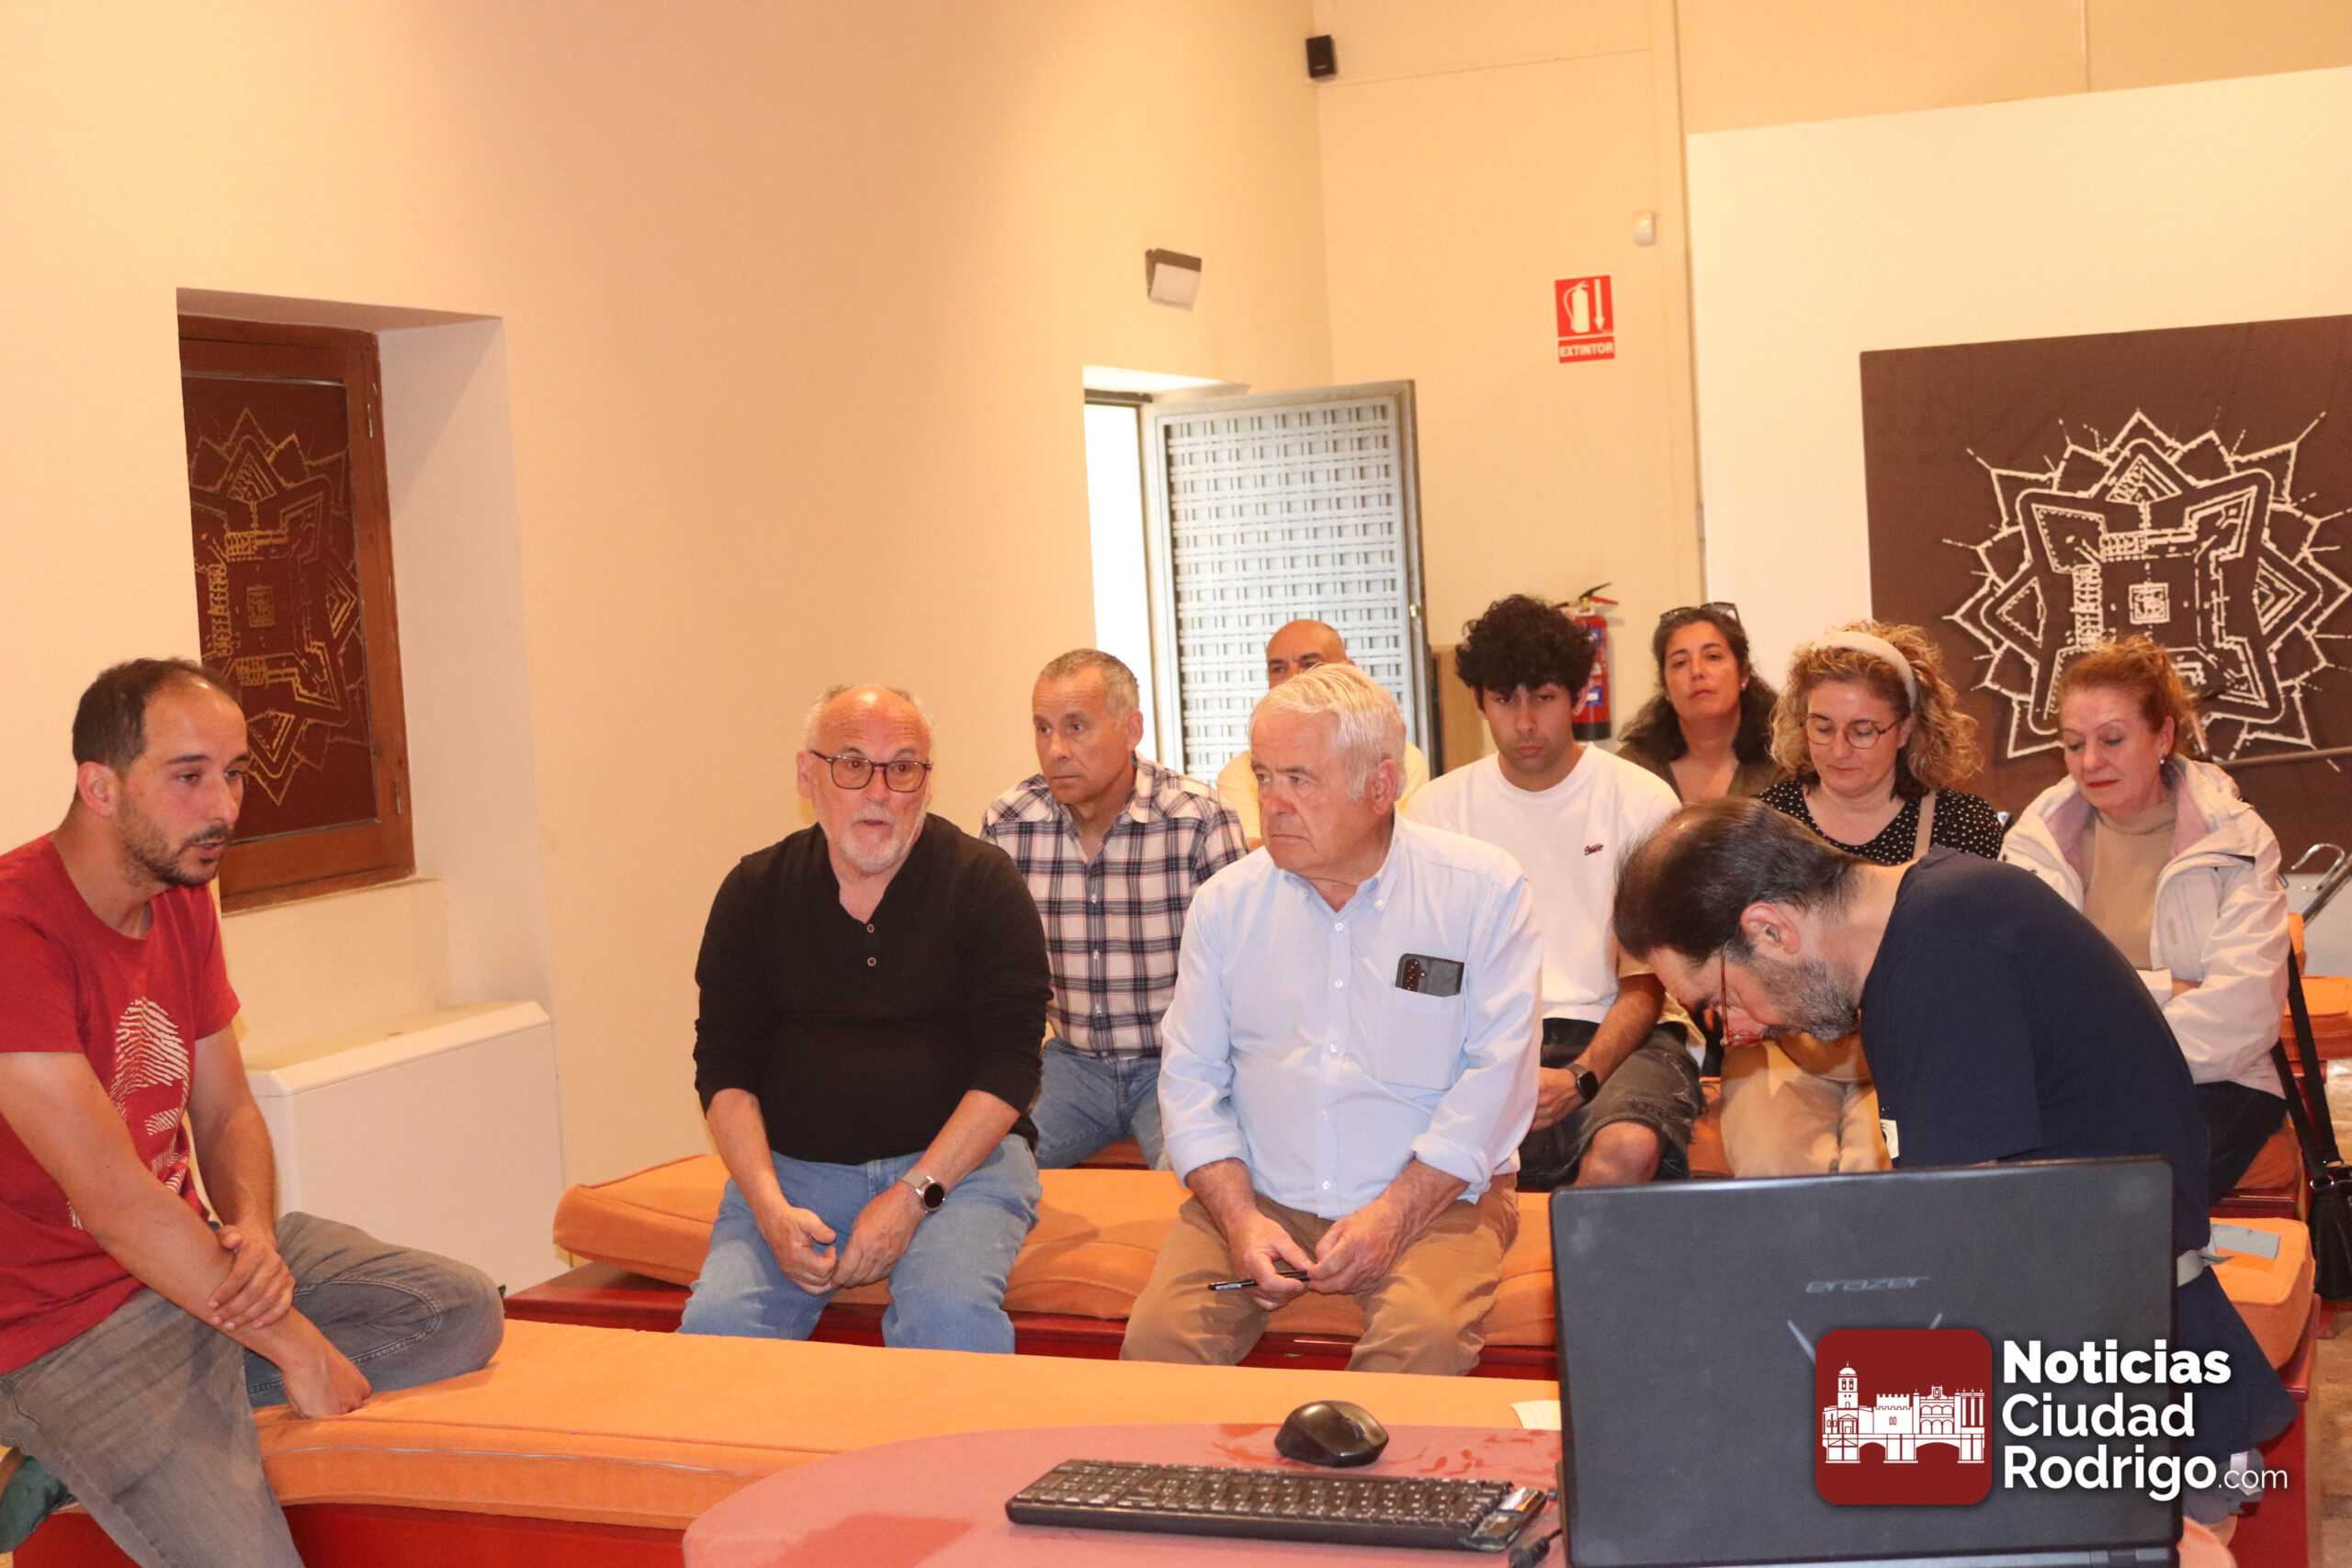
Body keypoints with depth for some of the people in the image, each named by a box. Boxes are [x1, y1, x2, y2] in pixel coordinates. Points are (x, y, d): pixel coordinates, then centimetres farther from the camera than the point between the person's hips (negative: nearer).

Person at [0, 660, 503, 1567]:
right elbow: (114, 1199, -24)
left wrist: (255, 1234, -14)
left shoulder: (183, 902, 7)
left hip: (186, 1256, 9)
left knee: (466, 1314, 4)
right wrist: (294, 1344, -18)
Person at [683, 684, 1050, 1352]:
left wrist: (913, 1196, -16)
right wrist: (770, 1206, -11)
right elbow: (724, 1067, 6)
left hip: (956, 1157, -2)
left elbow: (1009, 1067, -6)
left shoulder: (982, 882, -1)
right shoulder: (755, 891, 7)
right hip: (791, 1165, 2)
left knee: (951, 1314, -32)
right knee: (715, 1321, -25)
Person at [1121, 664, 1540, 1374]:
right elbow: (1191, 1076, 7)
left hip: (1433, 1199, -2)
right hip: (1260, 1196, 3)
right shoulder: (1226, 902, 8)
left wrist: (1393, 1213, -15)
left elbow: (1498, 1073, -7)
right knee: (1158, 1336, -22)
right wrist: (1240, 1218, -9)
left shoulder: (1484, 890, -2)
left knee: (1425, 1339, -31)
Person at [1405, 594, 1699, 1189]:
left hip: (1610, 1035, 0)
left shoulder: (1642, 802, 5)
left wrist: (1581, 1077, -16)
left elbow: (1644, 982, 3)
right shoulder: (1437, 807, 10)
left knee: (1629, 1147, -35)